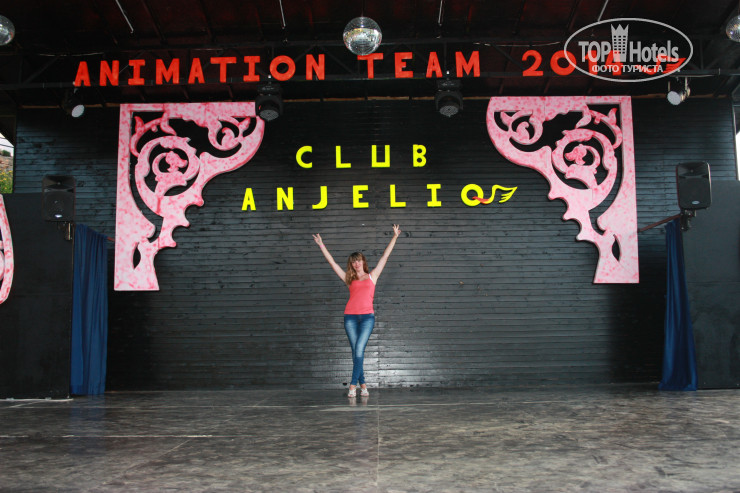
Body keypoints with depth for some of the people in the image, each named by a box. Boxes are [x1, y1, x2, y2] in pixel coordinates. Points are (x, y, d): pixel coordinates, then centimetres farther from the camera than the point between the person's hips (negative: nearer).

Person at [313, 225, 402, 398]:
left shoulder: (372, 276, 13)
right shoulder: (349, 279, 15)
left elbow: (385, 256, 13)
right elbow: (332, 262, 17)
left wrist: (395, 237, 13)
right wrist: (321, 245, 17)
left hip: (367, 316, -2)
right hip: (350, 317, 2)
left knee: (359, 350, -11)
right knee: (356, 352, 2)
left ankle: (353, 385, -7)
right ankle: (363, 385, 8)